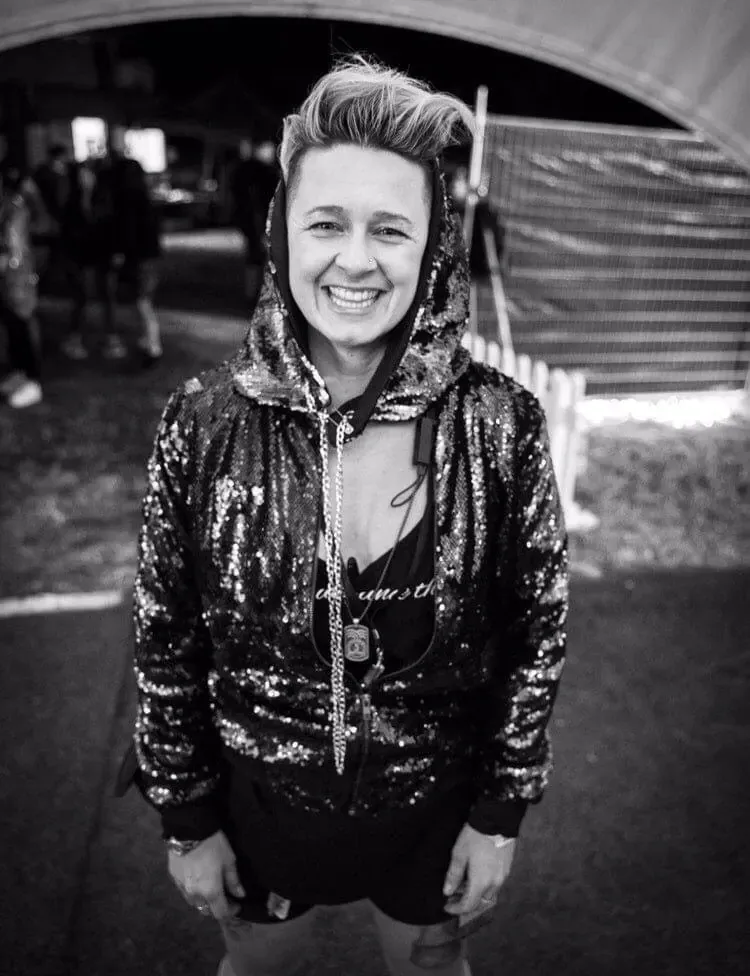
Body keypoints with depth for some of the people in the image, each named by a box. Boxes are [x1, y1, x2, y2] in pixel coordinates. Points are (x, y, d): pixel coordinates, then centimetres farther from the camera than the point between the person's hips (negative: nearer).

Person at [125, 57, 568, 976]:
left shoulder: (500, 423, -20)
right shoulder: (203, 422, -18)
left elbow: (538, 630, -9)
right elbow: (165, 639, -8)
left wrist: (502, 813, -4)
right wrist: (187, 819, -1)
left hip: (436, 802, 0)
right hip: (258, 798, 1)